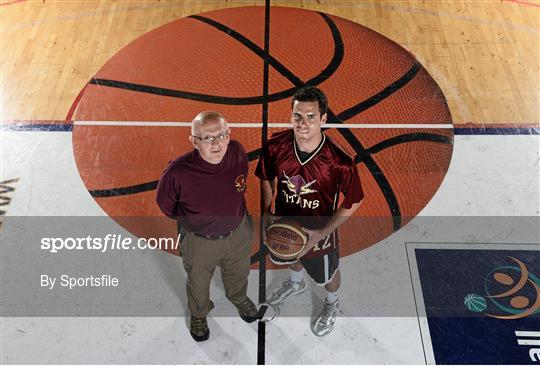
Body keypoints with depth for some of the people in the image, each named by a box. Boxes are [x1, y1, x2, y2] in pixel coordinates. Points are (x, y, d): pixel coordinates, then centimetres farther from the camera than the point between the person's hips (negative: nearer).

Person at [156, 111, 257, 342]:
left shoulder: (238, 152, -25)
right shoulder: (177, 173, -35)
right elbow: (165, 204, -12)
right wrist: (189, 220, 0)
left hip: (239, 232, 3)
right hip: (199, 241, -3)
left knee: (238, 273, 32)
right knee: (199, 283, 27)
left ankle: (239, 298, 69)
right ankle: (198, 315, 62)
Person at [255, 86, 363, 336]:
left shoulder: (339, 163, -34)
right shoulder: (276, 146, -24)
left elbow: (353, 202, -18)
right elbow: (266, 179, -3)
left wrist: (322, 233, -22)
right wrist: (266, 213, -13)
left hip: (318, 232, -3)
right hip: (283, 224, 4)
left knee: (327, 275, 27)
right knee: (291, 257, 36)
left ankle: (331, 304, 63)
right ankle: (295, 283, 72)